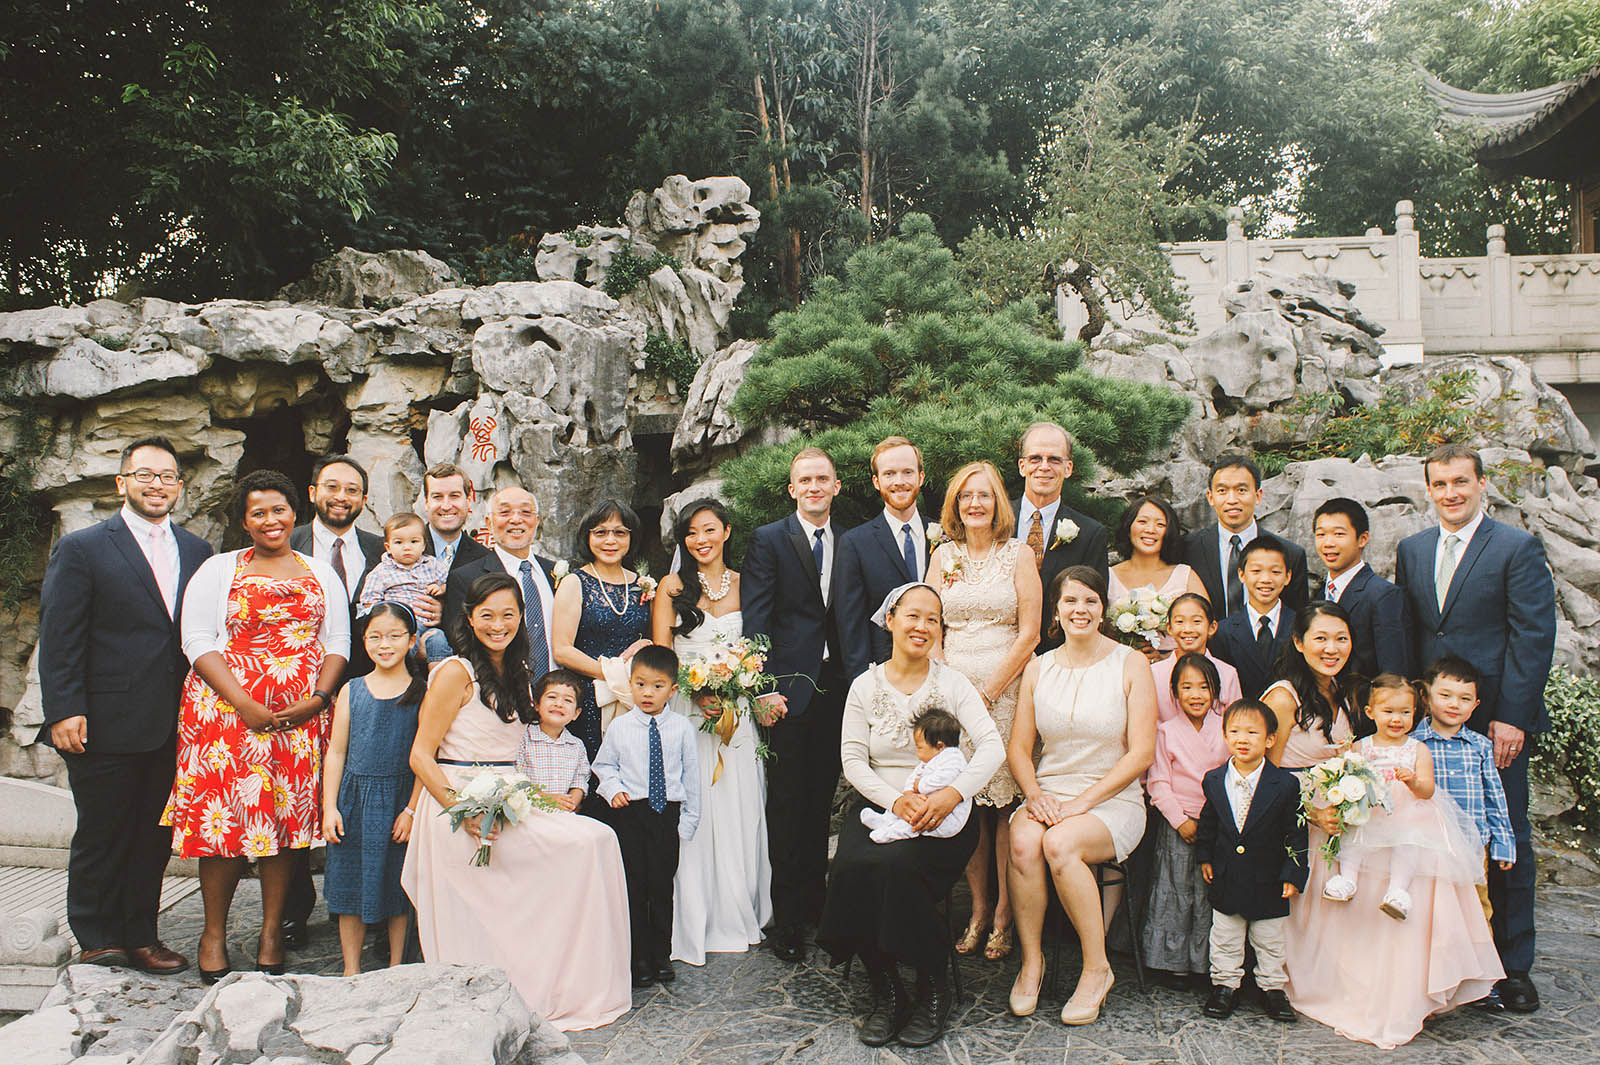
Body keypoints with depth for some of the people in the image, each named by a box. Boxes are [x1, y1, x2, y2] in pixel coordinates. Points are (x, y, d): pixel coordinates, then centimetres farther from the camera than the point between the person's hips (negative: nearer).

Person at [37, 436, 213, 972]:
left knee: (155, 835, 11)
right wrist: (64, 711, -12)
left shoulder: (196, 551, 11)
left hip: (173, 723, 4)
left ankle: (140, 936, 24)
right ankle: (95, 939, 23)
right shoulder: (81, 549, -1)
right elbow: (59, 637, -5)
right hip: (105, 724, -4)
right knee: (102, 834, 7)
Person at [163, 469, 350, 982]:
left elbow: (338, 642, 9)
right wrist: (244, 704, -13)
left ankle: (272, 931, 12)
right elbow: (198, 642, -2)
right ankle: (214, 933, 11)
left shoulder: (321, 574, 13)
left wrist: (318, 698, -8)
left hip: (302, 714, 2)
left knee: (287, 814, 2)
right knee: (225, 815, -4)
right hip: (226, 708, -2)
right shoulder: (218, 570, 7)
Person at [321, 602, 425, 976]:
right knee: (351, 886, 9)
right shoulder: (351, 691, 5)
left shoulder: (423, 691, -3)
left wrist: (412, 809, -10)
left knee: (397, 887, 8)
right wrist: (330, 806, 0)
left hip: (400, 801, -2)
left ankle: (396, 966, 23)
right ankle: (351, 970, 22)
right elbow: (336, 752, 6)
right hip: (354, 799, 2)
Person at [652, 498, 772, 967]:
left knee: (740, 813, 5)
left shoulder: (744, 585, 10)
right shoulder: (672, 586, 2)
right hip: (686, 711, -2)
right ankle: (695, 924, 7)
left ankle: (738, 916, 19)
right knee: (694, 813, -3)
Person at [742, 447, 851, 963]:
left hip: (835, 688, 4)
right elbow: (755, 619, -7)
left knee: (821, 800, 11)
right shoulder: (769, 540, -1)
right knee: (787, 802, 1)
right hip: (789, 688, -4)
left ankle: (816, 901, 24)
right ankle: (786, 918, 10)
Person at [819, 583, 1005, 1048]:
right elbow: (852, 760, 1)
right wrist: (895, 800, -17)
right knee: (853, 866, -28)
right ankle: (884, 991, -8)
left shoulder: (951, 683, 3)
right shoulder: (865, 686, 7)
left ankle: (932, 987, -8)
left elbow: (992, 746, -8)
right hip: (877, 804, 2)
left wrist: (950, 794, -25)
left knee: (897, 865, -31)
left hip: (941, 815, -2)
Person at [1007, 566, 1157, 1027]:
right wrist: (1035, 794, -11)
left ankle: (1097, 967, -13)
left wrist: (1083, 801, -15)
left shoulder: (1130, 664, -1)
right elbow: (1019, 747, 9)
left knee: (1059, 844, -33)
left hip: (1113, 799, -3)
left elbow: (1141, 753, -6)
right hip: (1047, 793, 3)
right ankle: (1031, 960, -12)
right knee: (1023, 842, -30)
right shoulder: (1039, 668, 10)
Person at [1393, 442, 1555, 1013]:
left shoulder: (1518, 548, -3)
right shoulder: (1411, 550, 11)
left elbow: (1534, 638, -8)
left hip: (1497, 721, -4)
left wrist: (1511, 718, -13)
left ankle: (1513, 966, 17)